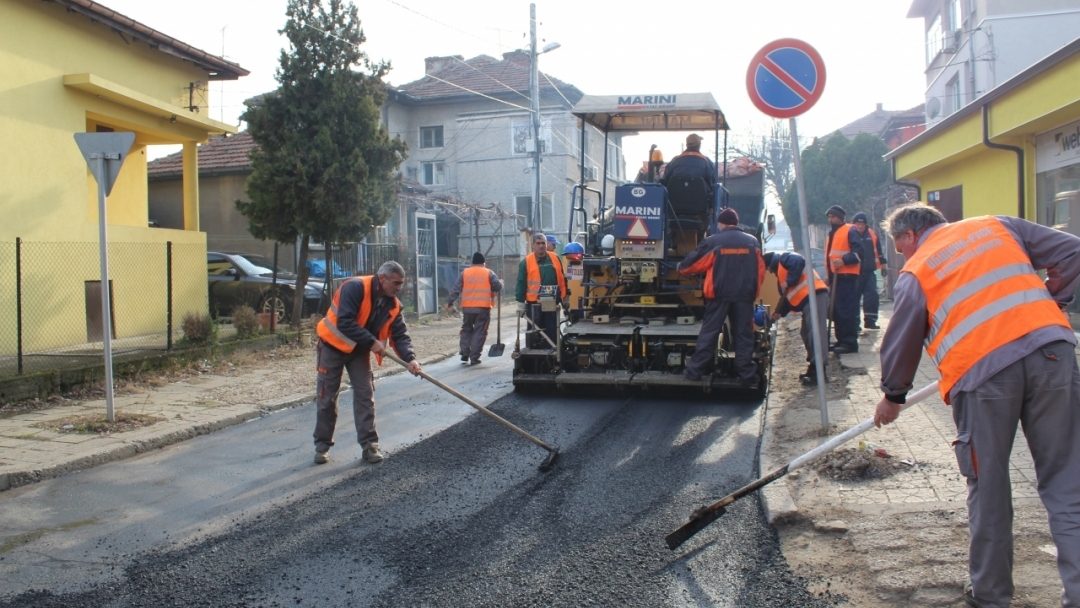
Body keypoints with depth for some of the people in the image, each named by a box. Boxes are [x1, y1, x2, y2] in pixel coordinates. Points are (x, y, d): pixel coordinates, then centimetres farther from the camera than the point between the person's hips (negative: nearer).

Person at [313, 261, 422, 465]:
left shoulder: (393, 304, -7)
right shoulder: (355, 288, -27)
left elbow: (400, 335, -10)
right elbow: (345, 323, -34)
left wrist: (410, 358, -27)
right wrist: (372, 342, -33)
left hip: (359, 350, 5)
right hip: (333, 345, -5)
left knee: (365, 395, 0)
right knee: (326, 397, 3)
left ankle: (369, 445, 5)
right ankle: (322, 445, 15)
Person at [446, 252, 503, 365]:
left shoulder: (464, 273, 7)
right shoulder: (489, 273, 2)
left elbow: (456, 289, 4)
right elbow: (498, 287, 1)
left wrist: (449, 302, 9)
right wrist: (500, 282, 22)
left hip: (467, 307, 2)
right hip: (483, 307, -2)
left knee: (466, 330, 18)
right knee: (479, 332, 2)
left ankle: (464, 352, 7)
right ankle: (474, 357, -2)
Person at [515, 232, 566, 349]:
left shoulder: (555, 258, 7)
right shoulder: (526, 261, -1)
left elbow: (562, 279, 11)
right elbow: (521, 283, -1)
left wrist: (564, 298, 9)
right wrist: (520, 304, -4)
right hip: (534, 304, -2)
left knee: (551, 331, 9)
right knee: (534, 332, 3)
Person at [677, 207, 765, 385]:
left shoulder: (713, 241, -2)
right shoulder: (752, 242, 8)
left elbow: (696, 261, 7)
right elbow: (760, 270, 10)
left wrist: (682, 267, 27)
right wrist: (753, 292, 20)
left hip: (719, 294, -2)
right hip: (744, 296, 2)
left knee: (708, 333, 4)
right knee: (744, 335, 6)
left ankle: (695, 371, 7)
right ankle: (747, 375, 6)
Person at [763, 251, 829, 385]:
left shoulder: (783, 259, 4)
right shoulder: (781, 272, 30)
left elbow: (799, 262, -18)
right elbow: (788, 296, 29)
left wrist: (789, 282, -14)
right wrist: (780, 312, 19)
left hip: (814, 295, -11)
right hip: (807, 300, 11)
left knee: (815, 331, -14)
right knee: (807, 333, 14)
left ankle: (819, 373, -18)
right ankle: (813, 369, 18)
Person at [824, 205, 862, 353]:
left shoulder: (850, 231, -5)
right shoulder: (832, 233, 22)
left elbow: (858, 252, -13)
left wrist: (844, 260, -27)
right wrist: (829, 275, 21)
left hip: (847, 277, -9)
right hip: (835, 277, 9)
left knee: (847, 311, -10)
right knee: (836, 311, 10)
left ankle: (850, 342, -8)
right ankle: (841, 340, 17)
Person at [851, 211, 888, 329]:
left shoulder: (872, 235, 7)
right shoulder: (850, 235, -6)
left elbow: (879, 251, 16)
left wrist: (883, 265, 19)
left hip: (869, 271, 3)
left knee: (872, 295, -2)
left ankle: (870, 320, 5)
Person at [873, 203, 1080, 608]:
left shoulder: (915, 272, 12)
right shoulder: (997, 225, 20)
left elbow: (901, 343, 17)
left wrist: (893, 396, 32)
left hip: (981, 370, -2)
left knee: (988, 487, 10)